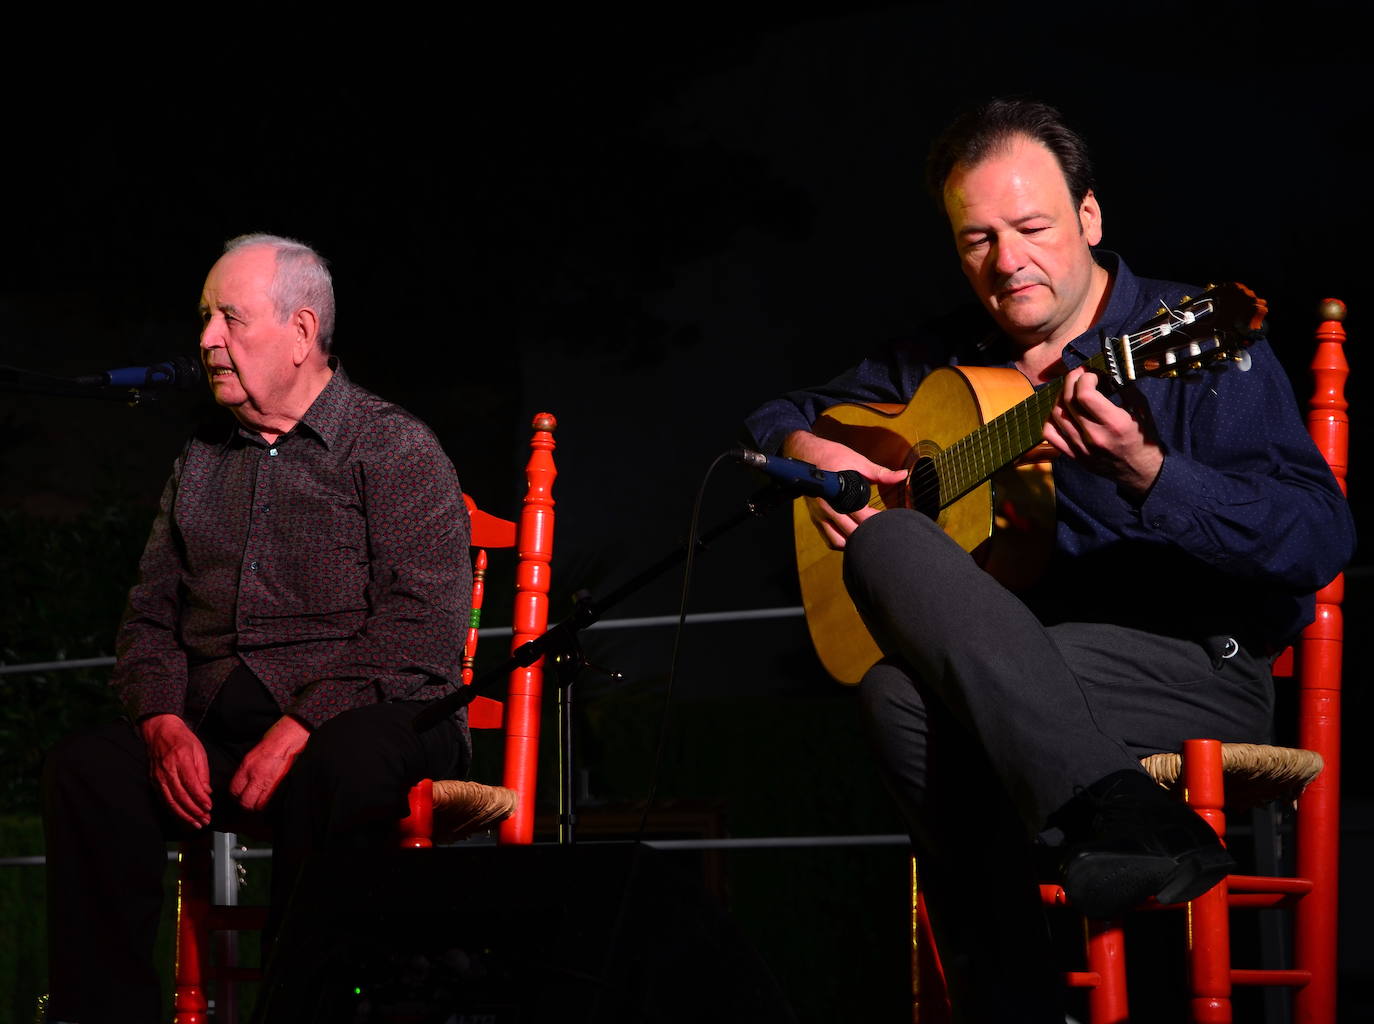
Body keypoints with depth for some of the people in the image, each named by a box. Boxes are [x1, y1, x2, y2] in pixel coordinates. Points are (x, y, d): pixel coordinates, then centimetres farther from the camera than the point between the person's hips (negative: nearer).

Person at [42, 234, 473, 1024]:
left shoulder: (395, 449, 2)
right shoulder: (202, 463, 22)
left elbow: (426, 627, -10)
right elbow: (151, 616, 18)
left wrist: (305, 724, -19)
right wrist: (163, 721, -4)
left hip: (362, 726, -5)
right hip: (216, 736, 5)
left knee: (343, 765, -39)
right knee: (87, 766, -22)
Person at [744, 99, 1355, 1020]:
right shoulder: (946, 361, 17)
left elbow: (1323, 543, -13)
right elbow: (784, 415, 30)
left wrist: (1145, 472, -28)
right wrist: (806, 451, 5)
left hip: (1197, 666, -6)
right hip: (1024, 677, 6)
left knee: (908, 693, -29)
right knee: (889, 539, -27)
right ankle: (1116, 810, -37)